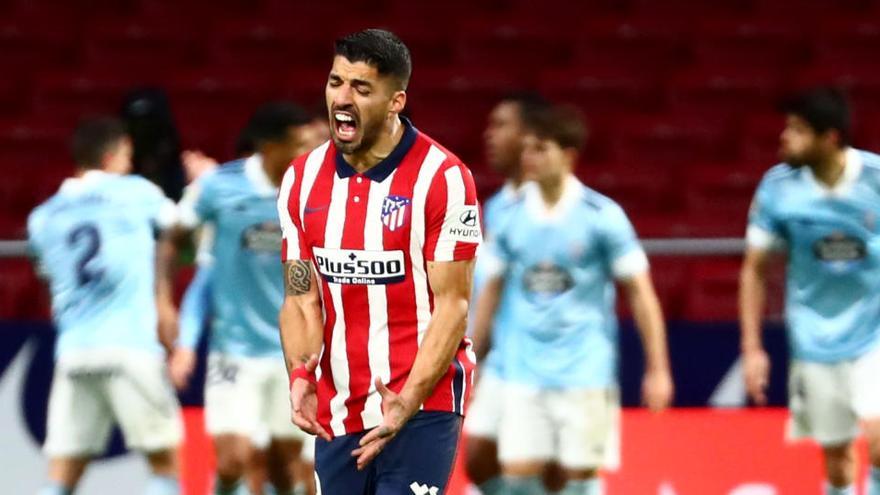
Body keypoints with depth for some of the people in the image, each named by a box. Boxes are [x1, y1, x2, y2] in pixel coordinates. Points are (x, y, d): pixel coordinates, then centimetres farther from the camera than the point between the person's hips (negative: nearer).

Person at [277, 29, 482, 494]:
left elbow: (451, 305, -11)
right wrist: (301, 376, -11)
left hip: (423, 407, -5)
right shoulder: (302, 180, 5)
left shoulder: (443, 178, -11)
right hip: (337, 415, 6)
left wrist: (407, 404, -22)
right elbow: (302, 299, 8)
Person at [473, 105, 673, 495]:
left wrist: (657, 369, -5)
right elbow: (491, 290, 15)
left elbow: (640, 293, -3)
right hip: (524, 373, 3)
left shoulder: (601, 216, -7)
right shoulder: (513, 216, 4)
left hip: (585, 373, -3)